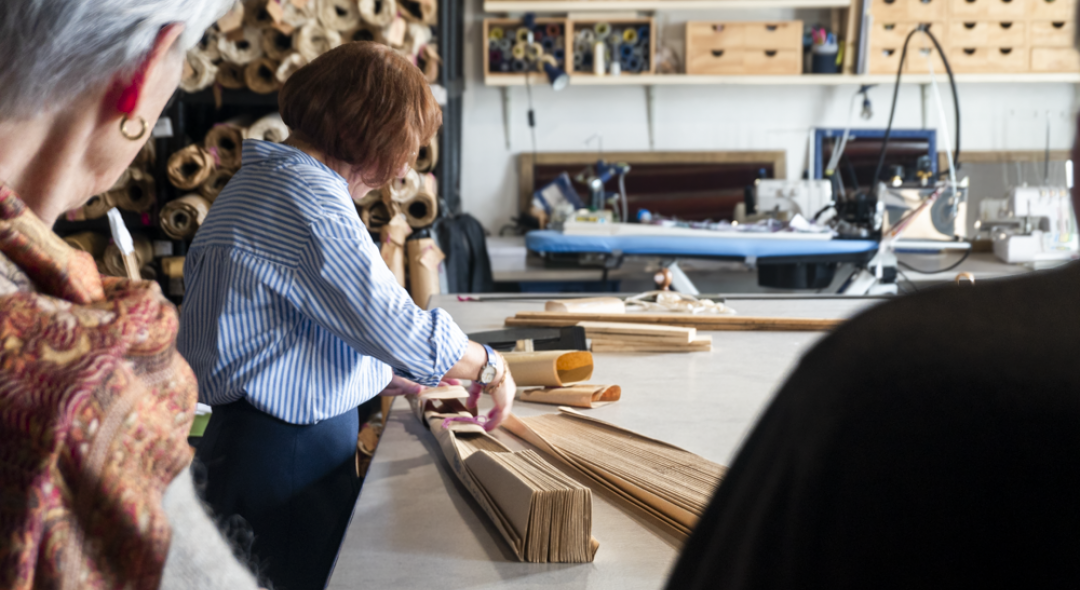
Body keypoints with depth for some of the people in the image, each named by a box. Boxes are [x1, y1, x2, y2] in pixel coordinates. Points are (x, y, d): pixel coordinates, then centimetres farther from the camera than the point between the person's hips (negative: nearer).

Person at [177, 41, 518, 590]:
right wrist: (490, 368, -4)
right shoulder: (312, 200, -20)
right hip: (289, 454, -10)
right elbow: (401, 332, -21)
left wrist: (383, 375, 19)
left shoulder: (256, 180, 13)